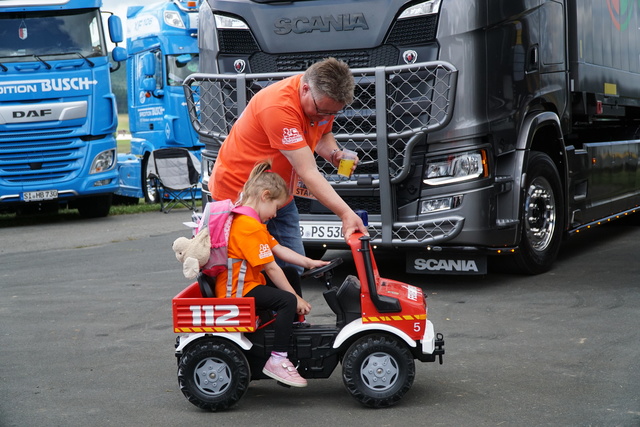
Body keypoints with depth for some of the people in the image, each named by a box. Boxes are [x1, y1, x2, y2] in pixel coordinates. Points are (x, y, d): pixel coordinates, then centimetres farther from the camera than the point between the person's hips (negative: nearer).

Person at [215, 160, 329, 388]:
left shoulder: (242, 220, 14)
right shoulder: (252, 228, -21)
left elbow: (279, 249, 15)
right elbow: (271, 268, -21)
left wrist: (309, 262, 9)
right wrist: (296, 299, -16)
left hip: (244, 282, 12)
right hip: (239, 291, -12)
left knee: (291, 277, 23)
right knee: (287, 301, -27)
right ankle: (278, 361, -25)